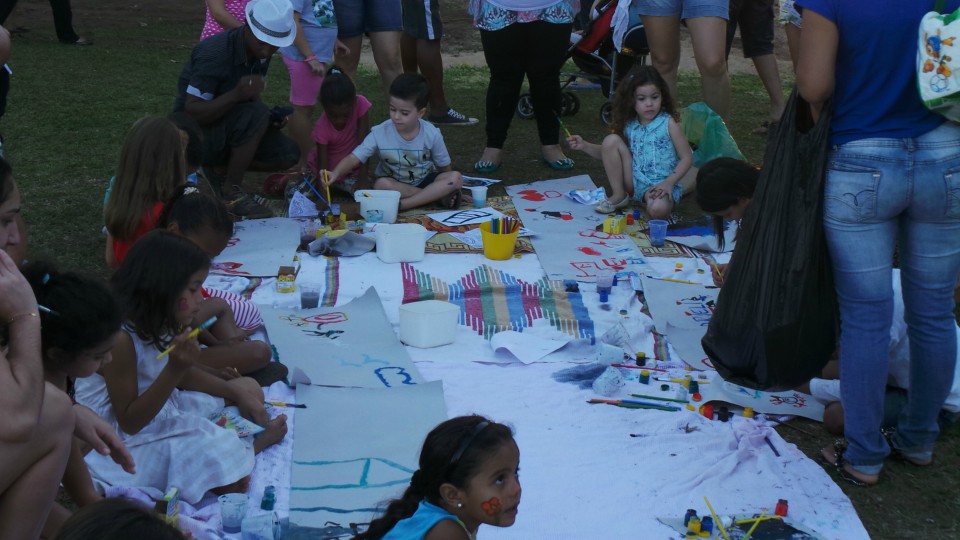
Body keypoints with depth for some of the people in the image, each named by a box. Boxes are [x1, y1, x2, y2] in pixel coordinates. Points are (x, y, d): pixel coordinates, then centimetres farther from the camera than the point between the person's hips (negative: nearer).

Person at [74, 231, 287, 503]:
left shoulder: (156, 324, -4)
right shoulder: (119, 339, -29)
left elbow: (180, 375, 13)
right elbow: (129, 422, -25)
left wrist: (235, 392, 2)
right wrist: (174, 369, -33)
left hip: (165, 410, 9)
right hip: (134, 438, -9)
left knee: (250, 388, 16)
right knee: (231, 479, -22)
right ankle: (259, 440, 4)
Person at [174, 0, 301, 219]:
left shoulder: (260, 52, -3)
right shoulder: (214, 53, -26)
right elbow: (191, 113, -28)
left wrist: (270, 119, -11)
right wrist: (235, 95, -42)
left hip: (229, 126, 8)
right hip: (195, 133, -7)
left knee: (288, 153, -11)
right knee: (255, 114, -33)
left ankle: (220, 169, 5)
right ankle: (230, 191, -19)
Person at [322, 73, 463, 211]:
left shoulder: (432, 134, -15)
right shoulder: (380, 133, -17)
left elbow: (444, 167, -3)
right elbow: (354, 158, -22)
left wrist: (446, 187, -14)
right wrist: (336, 173, -37)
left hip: (425, 180, 1)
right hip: (394, 184, -1)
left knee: (456, 178, -26)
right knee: (381, 184, -35)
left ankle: (402, 204, -30)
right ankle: (436, 196, -25)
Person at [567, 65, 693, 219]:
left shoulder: (668, 123, -7)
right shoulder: (629, 126, 4)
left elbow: (687, 157, -6)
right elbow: (607, 152, 15)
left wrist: (668, 183, -17)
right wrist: (584, 146, -2)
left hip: (661, 184, -5)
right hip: (635, 182, 5)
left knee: (658, 210, -38)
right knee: (611, 140, -9)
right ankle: (618, 196, 0)